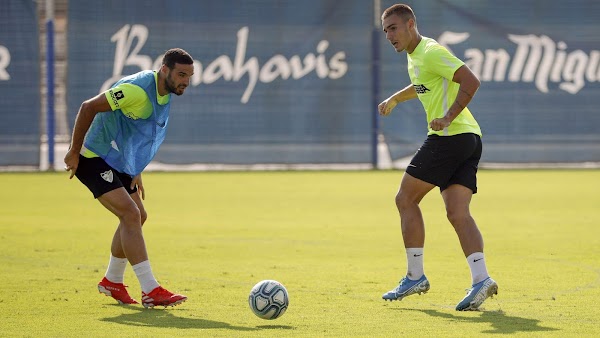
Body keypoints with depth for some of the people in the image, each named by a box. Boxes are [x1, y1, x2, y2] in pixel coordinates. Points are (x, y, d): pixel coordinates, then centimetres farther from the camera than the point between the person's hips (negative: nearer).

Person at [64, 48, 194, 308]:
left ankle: (112, 281, 34)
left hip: (119, 163, 10)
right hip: (94, 160, -10)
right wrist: (74, 152, -19)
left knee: (137, 216, 15)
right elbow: (88, 108, -25)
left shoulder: (165, 94, 5)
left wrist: (136, 173, 15)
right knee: (131, 214, -19)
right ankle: (150, 291, -21)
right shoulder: (138, 89, -26)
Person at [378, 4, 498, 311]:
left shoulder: (431, 52, -11)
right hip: (469, 139, 9)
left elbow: (470, 81, -21)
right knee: (457, 213, -1)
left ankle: (415, 276, 4)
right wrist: (395, 98, 37)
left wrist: (448, 118, -22)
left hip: (449, 136, -9)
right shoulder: (414, 55, 20)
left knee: (405, 199, 1)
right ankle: (481, 278, -16)